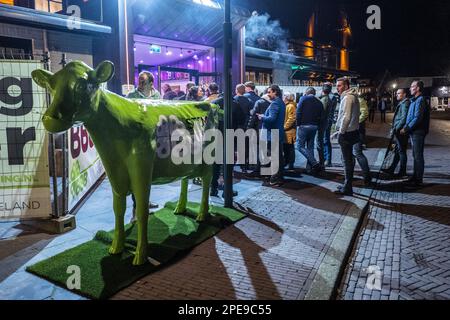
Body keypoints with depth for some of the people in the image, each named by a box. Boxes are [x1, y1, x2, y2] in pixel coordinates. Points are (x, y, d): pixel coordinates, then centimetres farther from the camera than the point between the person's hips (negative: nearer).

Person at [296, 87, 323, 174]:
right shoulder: (319, 102, 12)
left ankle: (315, 163, -12)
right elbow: (320, 116, 7)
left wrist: (298, 124, -5)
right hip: (314, 127, 5)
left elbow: (298, 112, -10)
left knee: (300, 146, 0)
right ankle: (310, 167, 15)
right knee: (310, 147, 14)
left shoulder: (304, 98, 0)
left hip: (304, 126, -5)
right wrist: (317, 126, 10)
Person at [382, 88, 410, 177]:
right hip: (398, 131, 10)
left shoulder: (405, 103, -14)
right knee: (397, 151, 14)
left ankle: (402, 172, 7)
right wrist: (394, 128, 15)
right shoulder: (401, 103, 17)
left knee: (401, 151, -1)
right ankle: (391, 169, 21)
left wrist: (396, 129, -19)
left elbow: (404, 118, -21)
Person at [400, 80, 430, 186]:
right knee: (416, 156, 16)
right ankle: (415, 176, 25)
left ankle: (418, 180, 3)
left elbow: (417, 118, -22)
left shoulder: (420, 100, -15)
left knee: (418, 156, -4)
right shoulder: (414, 100, 16)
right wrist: (406, 127, 8)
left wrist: (406, 129, -17)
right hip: (414, 132, 10)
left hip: (418, 132, -10)